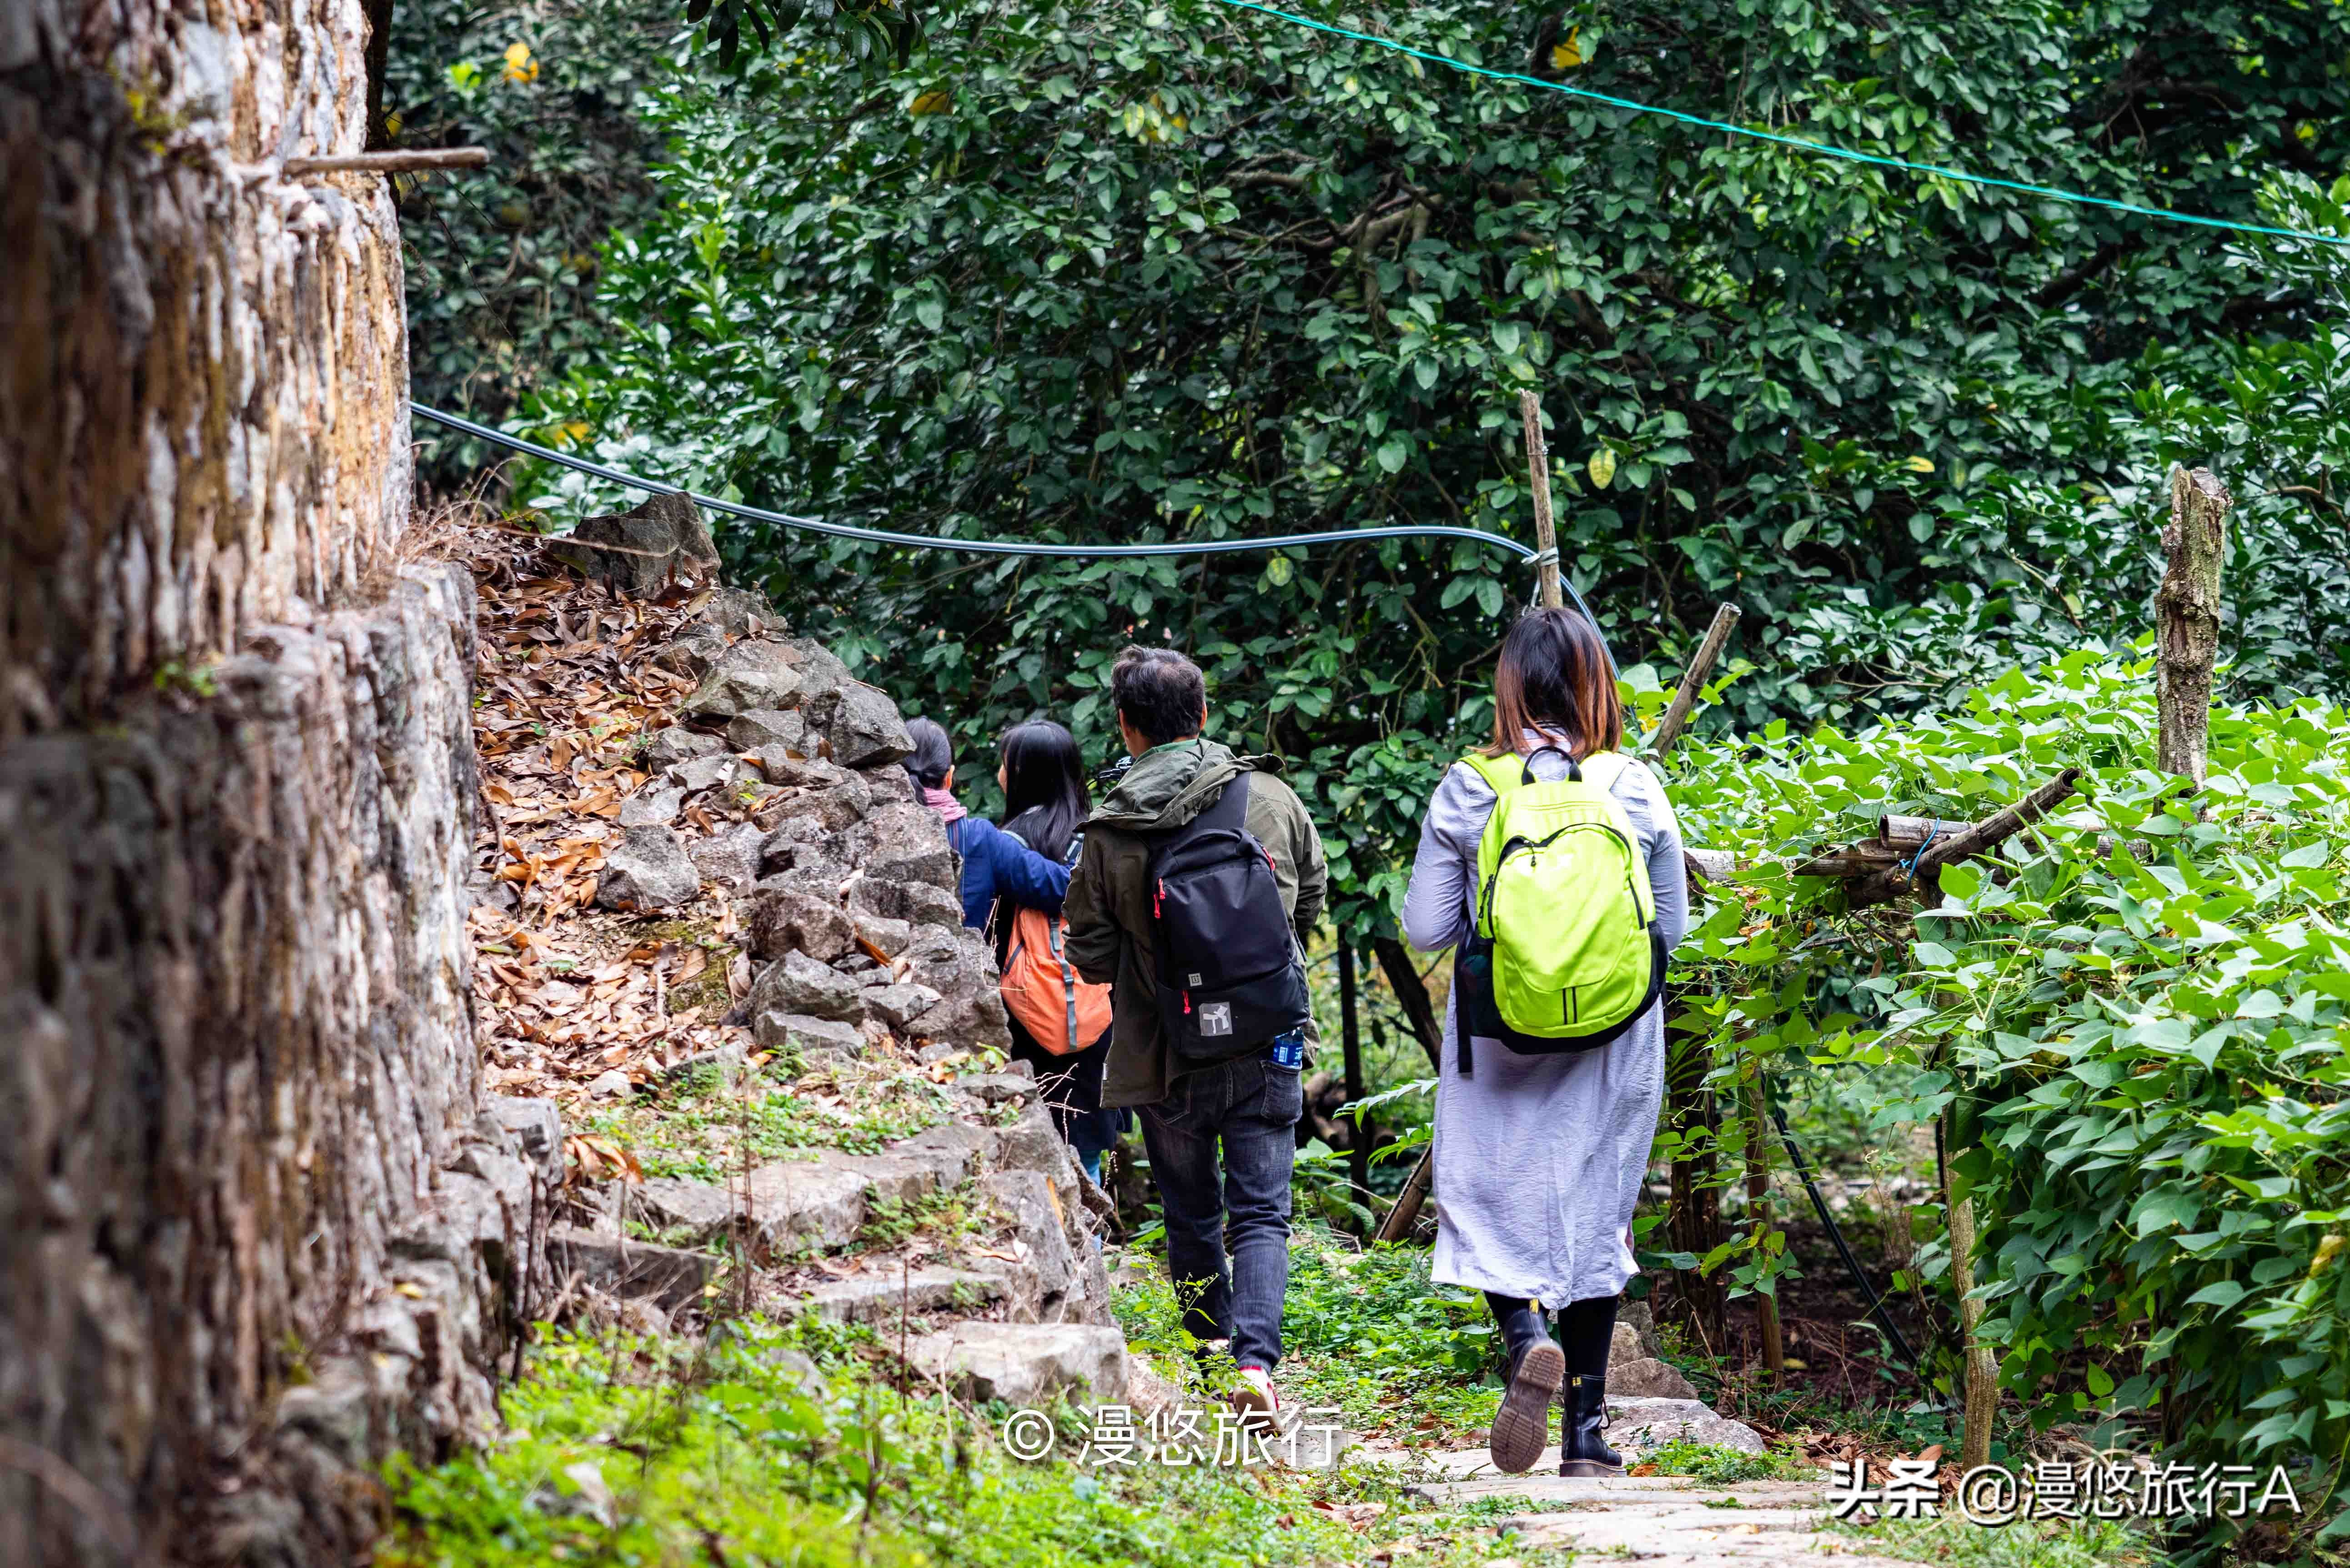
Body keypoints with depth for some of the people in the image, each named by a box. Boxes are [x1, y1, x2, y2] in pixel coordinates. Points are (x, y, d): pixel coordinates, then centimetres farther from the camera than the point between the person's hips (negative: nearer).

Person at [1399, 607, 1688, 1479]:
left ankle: (1525, 1337, -19)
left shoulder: (1467, 793, -8)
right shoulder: (1637, 792, -4)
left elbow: (1426, 928, -4)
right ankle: (1586, 1432, 11)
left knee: (1491, 1198, 11)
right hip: (1613, 1042, 2)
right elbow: (1672, 925, 5)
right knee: (1596, 1214, 11)